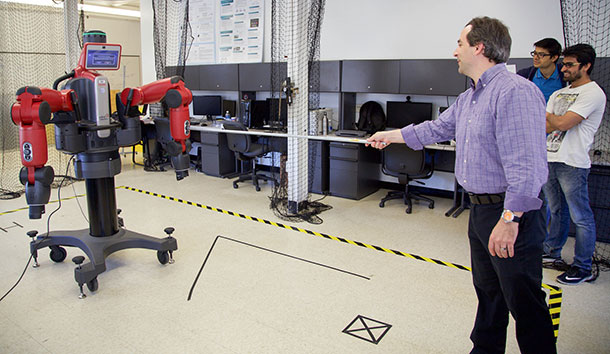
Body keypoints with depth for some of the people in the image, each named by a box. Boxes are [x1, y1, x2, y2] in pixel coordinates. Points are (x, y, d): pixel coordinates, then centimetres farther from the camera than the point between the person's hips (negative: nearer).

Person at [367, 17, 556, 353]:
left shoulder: (515, 92, -19)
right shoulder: (468, 98, 13)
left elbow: (524, 166, -26)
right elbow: (436, 128, 26)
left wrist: (509, 219, -27)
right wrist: (389, 136, 33)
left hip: (510, 212, -10)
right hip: (481, 209, 10)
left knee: (523, 300, 1)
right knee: (487, 289, 22)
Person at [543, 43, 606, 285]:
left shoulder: (593, 93, -9)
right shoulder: (558, 94, 17)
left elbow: (562, 123, -17)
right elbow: (547, 127, 10)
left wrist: (547, 116, 1)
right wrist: (554, 120, -10)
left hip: (572, 163, -8)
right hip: (549, 159, 8)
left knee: (581, 217, 0)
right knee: (555, 210, 18)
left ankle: (583, 268, 8)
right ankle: (552, 251, 32)